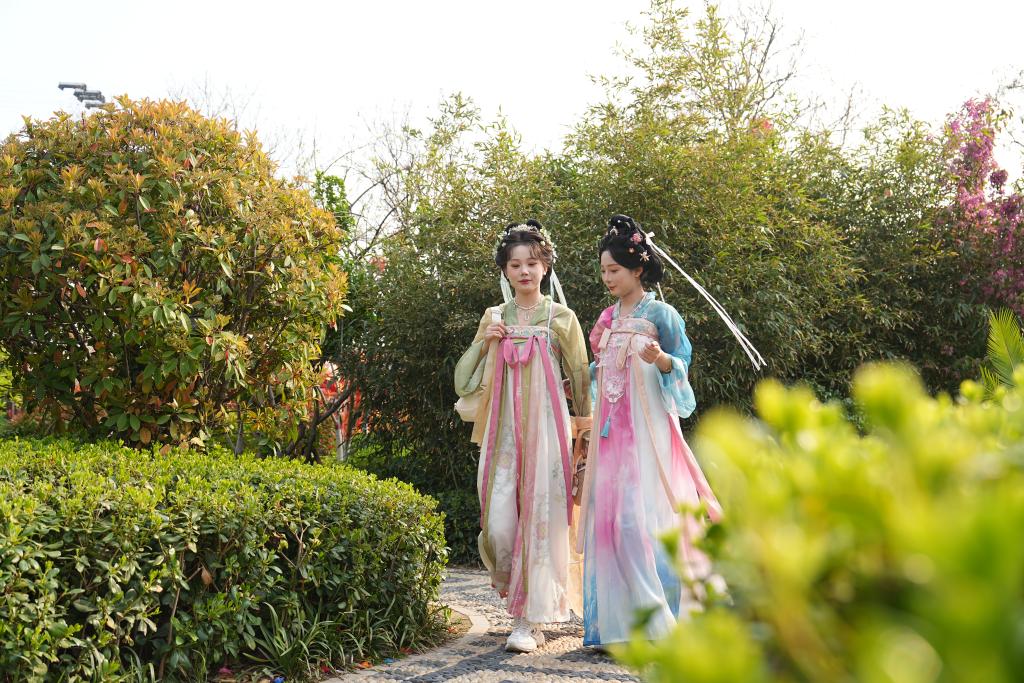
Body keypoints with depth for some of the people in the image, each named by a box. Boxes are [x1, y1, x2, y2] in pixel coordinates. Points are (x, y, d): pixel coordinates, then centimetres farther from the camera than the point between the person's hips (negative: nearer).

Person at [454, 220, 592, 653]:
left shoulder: (560, 318, 4)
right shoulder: (494, 317, 12)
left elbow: (579, 376, 6)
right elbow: (466, 377, 14)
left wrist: (585, 424, 3)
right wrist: (484, 342, -3)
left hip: (544, 426, -2)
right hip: (503, 428, 3)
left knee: (539, 517, -6)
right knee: (499, 521, -5)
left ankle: (529, 619, -2)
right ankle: (518, 592, 22)